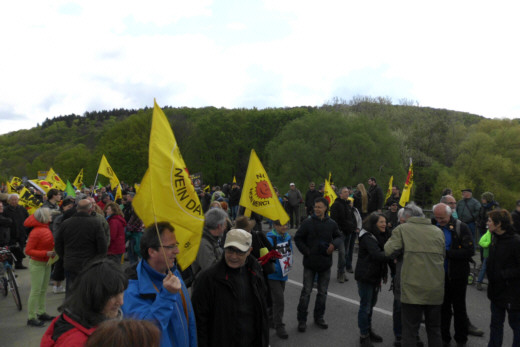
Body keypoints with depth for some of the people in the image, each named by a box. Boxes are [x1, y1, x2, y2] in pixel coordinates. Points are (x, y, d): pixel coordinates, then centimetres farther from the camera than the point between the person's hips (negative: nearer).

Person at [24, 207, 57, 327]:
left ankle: (41, 312, 28)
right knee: (36, 291, -2)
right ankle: (31, 318, 7)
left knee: (44, 290, 16)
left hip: (46, 263, 9)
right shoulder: (36, 232, -20)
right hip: (37, 264, -8)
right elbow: (28, 250, -20)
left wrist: (53, 252, 3)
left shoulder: (46, 229, 6)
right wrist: (46, 253, -26)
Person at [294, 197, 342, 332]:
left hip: (325, 263, 3)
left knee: (322, 292, 14)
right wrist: (306, 251, -11)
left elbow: (339, 237, 12)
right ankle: (302, 320, 17)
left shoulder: (331, 223, -3)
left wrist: (334, 244, -9)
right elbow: (298, 238, -2)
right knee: (306, 292, 4)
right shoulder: (308, 222, -10)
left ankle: (319, 317, 31)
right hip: (310, 263, -3)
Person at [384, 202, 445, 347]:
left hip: (413, 288, -4)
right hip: (436, 289, 4)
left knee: (410, 331, 4)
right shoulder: (438, 231, 9)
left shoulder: (402, 229, -4)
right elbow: (443, 255, 17)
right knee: (434, 330, 19)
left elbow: (388, 250, -10)